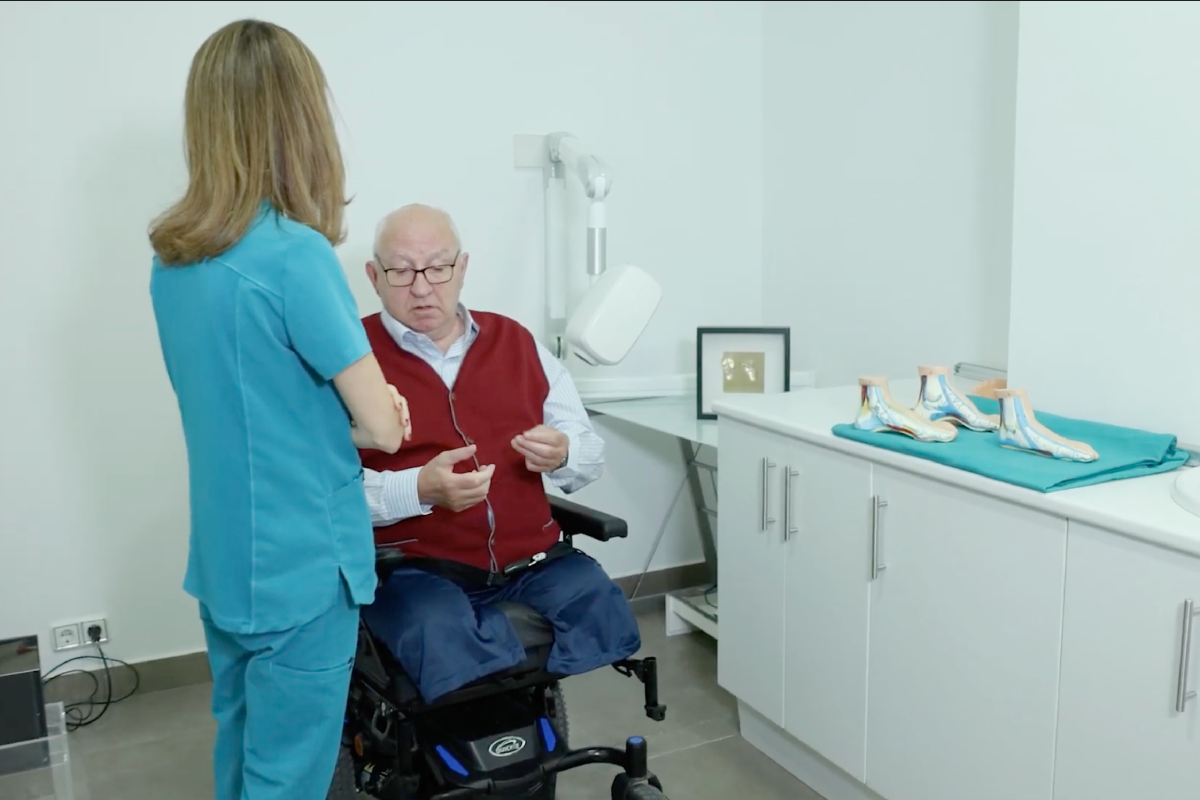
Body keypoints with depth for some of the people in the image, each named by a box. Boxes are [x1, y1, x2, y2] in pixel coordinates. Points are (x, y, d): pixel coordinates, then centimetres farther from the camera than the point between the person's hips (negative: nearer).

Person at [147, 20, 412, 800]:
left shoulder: (171, 260, 3)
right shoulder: (296, 254, -21)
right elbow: (383, 428, -17)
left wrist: (368, 396, 3)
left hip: (223, 560, 8)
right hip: (302, 566, -7)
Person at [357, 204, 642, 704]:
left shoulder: (516, 342, 13)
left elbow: (591, 456, 15)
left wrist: (562, 455, -8)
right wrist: (420, 489, -24)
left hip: (530, 559, 4)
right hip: (411, 568, -3)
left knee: (607, 621, -20)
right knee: (447, 645, -32)